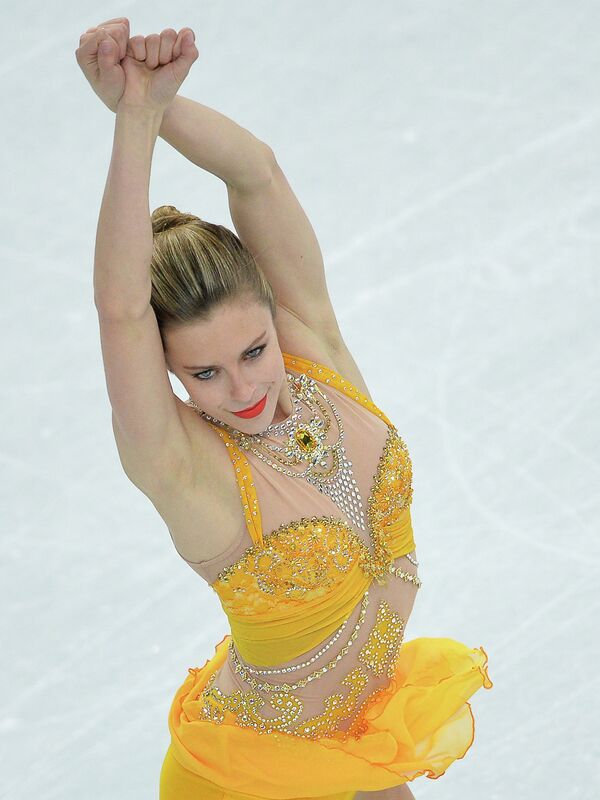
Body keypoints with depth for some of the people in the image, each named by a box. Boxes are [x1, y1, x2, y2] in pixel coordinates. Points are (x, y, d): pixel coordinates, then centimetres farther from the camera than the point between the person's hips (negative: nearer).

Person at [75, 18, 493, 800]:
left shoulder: (318, 353, -16)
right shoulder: (183, 471, -29)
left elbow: (259, 178, -26)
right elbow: (121, 309, -45)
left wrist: (160, 101, -39)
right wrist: (135, 118, -48)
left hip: (374, 701, 5)